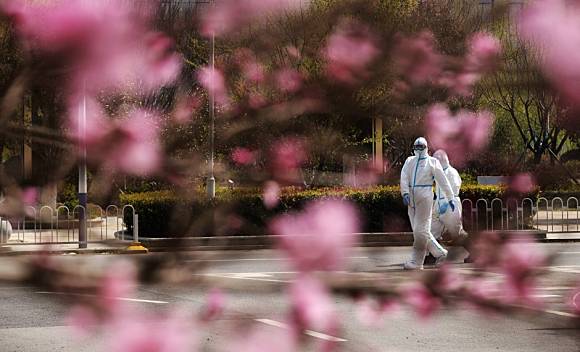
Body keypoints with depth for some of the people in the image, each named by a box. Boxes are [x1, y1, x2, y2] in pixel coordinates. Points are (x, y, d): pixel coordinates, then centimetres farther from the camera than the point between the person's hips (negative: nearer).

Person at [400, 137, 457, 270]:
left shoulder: (432, 162, 4)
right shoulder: (409, 161, 16)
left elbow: (443, 181, 3)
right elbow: (404, 177, 2)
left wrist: (450, 199, 1)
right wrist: (405, 193, -15)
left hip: (424, 198, -6)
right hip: (411, 199, 6)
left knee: (420, 230, -9)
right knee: (418, 230, 8)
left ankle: (416, 261, -6)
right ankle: (440, 253, 21)